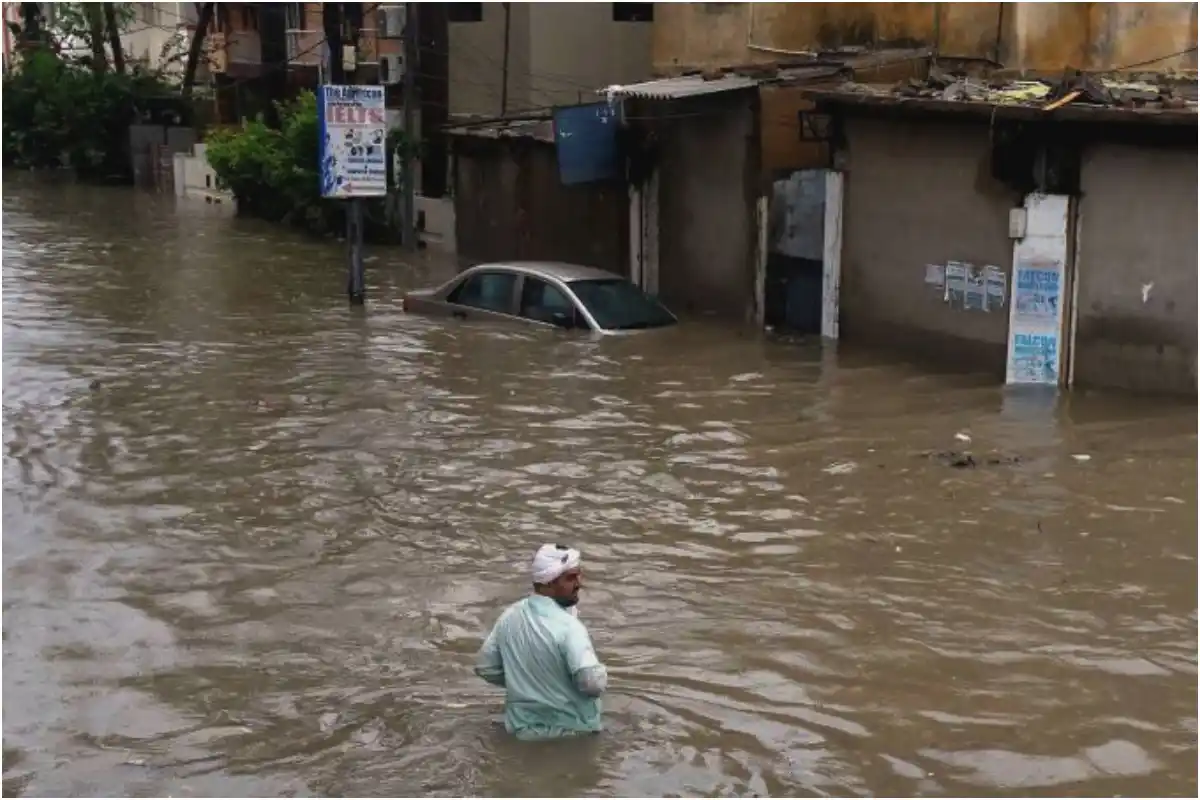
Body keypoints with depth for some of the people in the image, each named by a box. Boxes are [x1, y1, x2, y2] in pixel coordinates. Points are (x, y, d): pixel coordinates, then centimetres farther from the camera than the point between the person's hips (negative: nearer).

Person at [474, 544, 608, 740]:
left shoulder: (510, 615, -2)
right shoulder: (568, 626, -24)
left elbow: (485, 668, 8)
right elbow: (593, 683, -31)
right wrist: (601, 674, -8)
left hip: (523, 728, 6)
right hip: (570, 731, -6)